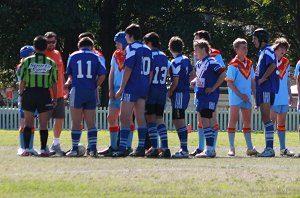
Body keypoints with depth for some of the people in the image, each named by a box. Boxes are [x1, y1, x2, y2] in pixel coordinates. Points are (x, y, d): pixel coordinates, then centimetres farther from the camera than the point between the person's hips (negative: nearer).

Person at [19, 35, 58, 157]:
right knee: (43, 125, 6)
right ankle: (43, 150, 4)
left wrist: (21, 95, 6)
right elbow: (54, 83, 1)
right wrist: (55, 98, 10)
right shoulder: (51, 63, 1)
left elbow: (22, 81, -3)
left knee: (28, 124, 6)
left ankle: (26, 149, -2)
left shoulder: (27, 61, -2)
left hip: (29, 93, 0)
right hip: (45, 95, 0)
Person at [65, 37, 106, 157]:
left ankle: (75, 149, 6)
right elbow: (102, 75, -3)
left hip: (77, 91, -1)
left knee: (76, 123, 4)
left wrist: (69, 82, 37)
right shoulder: (96, 57, 6)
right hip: (91, 93, 1)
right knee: (91, 123, 4)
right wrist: (94, 86, 8)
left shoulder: (72, 57, 7)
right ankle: (93, 149, -6)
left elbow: (69, 74, 19)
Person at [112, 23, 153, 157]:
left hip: (131, 88, -8)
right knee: (140, 117, 10)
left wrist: (121, 89, -12)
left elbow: (128, 70, -15)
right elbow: (150, 71, 16)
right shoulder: (147, 50, 14)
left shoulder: (131, 48, -10)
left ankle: (122, 148, -13)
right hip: (144, 88, 8)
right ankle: (141, 148, 8)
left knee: (125, 118, -7)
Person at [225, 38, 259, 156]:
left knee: (247, 121, 9)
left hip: (247, 97, 7)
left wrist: (255, 94, 12)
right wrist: (240, 94, -15)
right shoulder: (233, 64, -9)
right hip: (235, 97, -7)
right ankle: (231, 148, -1)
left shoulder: (249, 63, 11)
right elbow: (229, 83, -12)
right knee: (233, 120, -3)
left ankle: (250, 147, 14)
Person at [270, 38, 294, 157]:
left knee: (282, 123, 9)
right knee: (271, 122, -4)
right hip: (273, 98, -6)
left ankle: (283, 148, 12)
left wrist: (290, 95, 18)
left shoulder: (286, 62, 13)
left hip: (284, 99, 6)